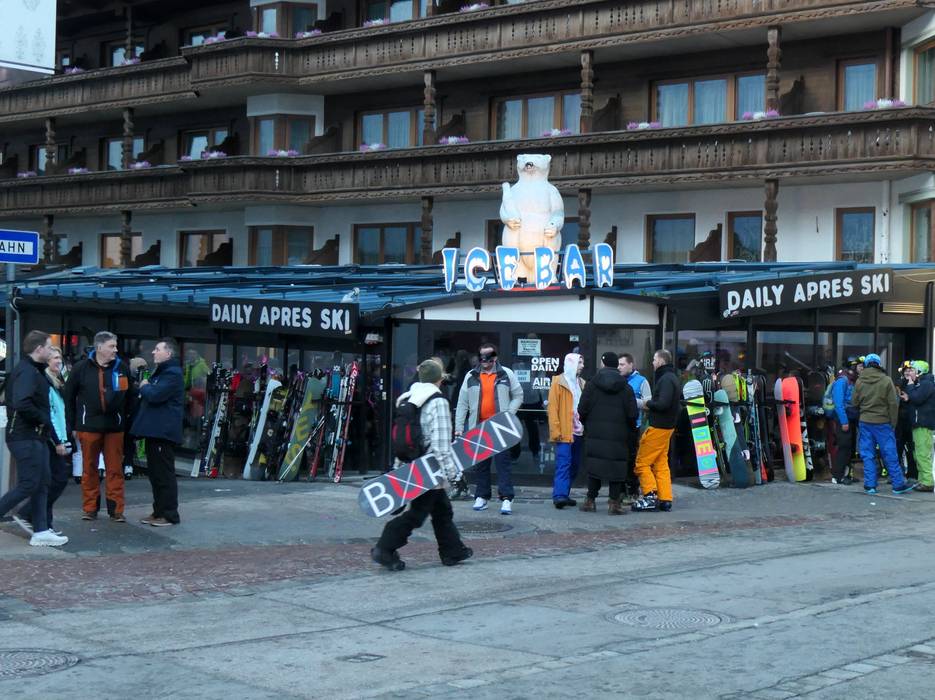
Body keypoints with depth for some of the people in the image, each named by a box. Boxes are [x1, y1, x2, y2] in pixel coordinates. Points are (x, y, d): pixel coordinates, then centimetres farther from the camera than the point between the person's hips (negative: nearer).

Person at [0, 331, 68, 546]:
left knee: (42, 483, 10)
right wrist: (43, 419, -17)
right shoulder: (27, 371, -16)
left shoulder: (34, 370, 16)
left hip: (35, 436, 10)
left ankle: (41, 532, 12)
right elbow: (21, 404, -29)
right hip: (26, 437, -10)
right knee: (28, 484, -8)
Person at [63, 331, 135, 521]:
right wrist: (72, 425, 2)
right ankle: (90, 508, 16)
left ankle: (116, 509, 8)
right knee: (89, 469, 7)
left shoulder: (121, 368, 4)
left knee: (115, 470, 3)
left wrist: (128, 423, 2)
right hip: (88, 427, -1)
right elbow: (69, 397, 4)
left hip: (115, 427, 1)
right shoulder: (81, 368, -1)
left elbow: (129, 398, 9)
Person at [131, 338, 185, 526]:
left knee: (164, 474, -7)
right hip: (154, 431, 11)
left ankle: (169, 514, -2)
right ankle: (159, 511, 21)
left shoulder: (172, 374, -14)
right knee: (155, 473, 14)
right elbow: (149, 396, 27)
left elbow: (155, 395, -24)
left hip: (163, 432, -11)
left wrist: (145, 386, -5)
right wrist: (145, 387, 7)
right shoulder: (161, 372, 21)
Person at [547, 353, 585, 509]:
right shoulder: (558, 382, -2)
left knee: (574, 464, 8)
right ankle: (559, 495, -18)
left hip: (579, 432, 6)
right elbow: (552, 407, -7)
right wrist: (555, 430, -13)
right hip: (564, 432, -6)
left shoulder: (582, 384, 15)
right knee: (563, 463, -13)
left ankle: (564, 494, 16)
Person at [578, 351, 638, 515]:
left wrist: (587, 424, 16)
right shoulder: (626, 387, 2)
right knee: (616, 468, 2)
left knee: (594, 466, 7)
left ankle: (590, 500, 10)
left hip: (595, 434, 0)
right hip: (618, 436, 0)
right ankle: (614, 502, -1)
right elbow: (632, 414, -2)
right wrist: (630, 431, 15)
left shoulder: (591, 385, 0)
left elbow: (582, 410, -3)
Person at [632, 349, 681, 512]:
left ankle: (650, 497, -8)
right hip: (667, 426, 10)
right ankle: (665, 500, 12)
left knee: (642, 462, -5)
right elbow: (678, 404, 17)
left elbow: (663, 404, -26)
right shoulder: (673, 378, 15)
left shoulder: (666, 379, -16)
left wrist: (648, 403, -9)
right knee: (661, 464, 12)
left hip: (658, 427, -10)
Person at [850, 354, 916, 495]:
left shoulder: (859, 381, -1)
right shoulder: (886, 381, -8)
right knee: (890, 455, 4)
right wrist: (893, 424, 1)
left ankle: (870, 485, 6)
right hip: (883, 423, -2)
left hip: (865, 422, 2)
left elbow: (854, 403, 4)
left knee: (868, 455, 7)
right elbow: (893, 404, -7)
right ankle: (898, 484, 10)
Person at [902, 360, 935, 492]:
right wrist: (908, 398, 2)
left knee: (923, 454, -13)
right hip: (919, 423, 11)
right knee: (919, 455, 14)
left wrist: (910, 386, -8)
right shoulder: (920, 383, 21)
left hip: (924, 425, -11)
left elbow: (917, 398, -22)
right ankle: (923, 480, 19)